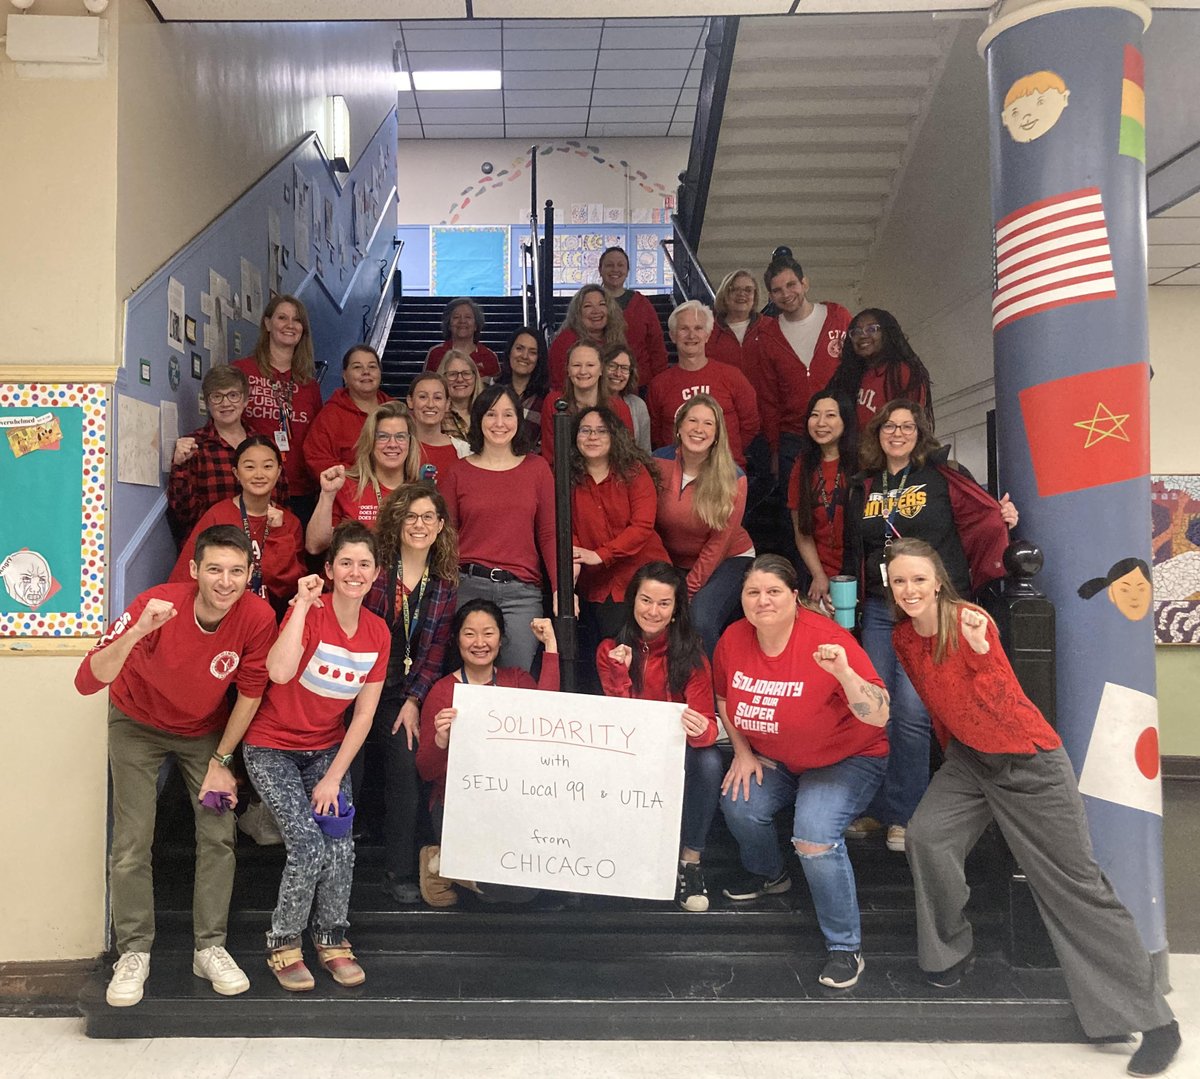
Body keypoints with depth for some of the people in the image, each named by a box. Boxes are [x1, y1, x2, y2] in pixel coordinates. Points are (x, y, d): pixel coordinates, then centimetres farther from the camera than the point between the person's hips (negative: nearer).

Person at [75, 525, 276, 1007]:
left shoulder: (258, 617, -28)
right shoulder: (156, 606, -33)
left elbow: (250, 692, -12)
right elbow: (87, 681, -38)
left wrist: (221, 760, -6)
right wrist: (137, 631, -54)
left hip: (205, 730, 2)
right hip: (138, 724, -1)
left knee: (219, 836, -2)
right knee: (131, 844, -4)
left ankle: (210, 948, 14)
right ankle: (133, 953, 15)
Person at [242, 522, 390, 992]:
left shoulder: (378, 633, -4)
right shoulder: (308, 611, -18)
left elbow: (363, 714, -1)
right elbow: (280, 672, -37)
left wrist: (333, 777, -6)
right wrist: (302, 604, -33)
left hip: (327, 749, 4)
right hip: (273, 748, -4)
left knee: (341, 847, -10)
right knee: (309, 847, -15)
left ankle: (332, 940, 15)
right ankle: (283, 944, 10)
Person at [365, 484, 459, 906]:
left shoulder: (445, 581, 0)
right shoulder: (374, 564, -8)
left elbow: (435, 646, 1)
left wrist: (414, 698, -5)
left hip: (404, 689, 2)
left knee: (406, 768, -7)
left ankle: (400, 874, 4)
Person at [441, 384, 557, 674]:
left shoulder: (537, 468, 6)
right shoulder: (460, 472, 6)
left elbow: (548, 534, 5)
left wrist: (561, 588, -6)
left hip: (521, 593, 0)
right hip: (467, 587, 0)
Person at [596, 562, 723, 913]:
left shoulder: (691, 651, -9)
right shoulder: (610, 650, -5)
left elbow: (706, 721, -17)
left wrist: (701, 730, -42)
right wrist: (620, 673, -27)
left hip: (678, 750, 0)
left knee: (710, 761, -33)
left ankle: (690, 858, -15)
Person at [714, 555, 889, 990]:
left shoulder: (827, 639, -28)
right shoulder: (734, 639, -12)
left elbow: (879, 715, -34)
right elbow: (725, 699, 9)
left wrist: (844, 672, -50)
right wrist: (743, 752, 1)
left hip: (848, 758, -5)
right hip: (774, 759, 5)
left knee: (815, 836, -25)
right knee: (739, 804, -16)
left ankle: (845, 946, -2)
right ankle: (768, 874, 20)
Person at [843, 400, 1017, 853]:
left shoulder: (943, 476, 1)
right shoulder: (863, 487, 14)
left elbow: (985, 513, 6)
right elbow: (852, 550, 21)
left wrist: (1005, 518, -14)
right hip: (878, 610, 5)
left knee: (911, 710, -9)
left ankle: (903, 815, 5)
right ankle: (876, 807, 19)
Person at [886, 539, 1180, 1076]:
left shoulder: (971, 621, -22)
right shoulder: (904, 637, -3)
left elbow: (1006, 707, -24)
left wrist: (980, 649, -34)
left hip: (1029, 761, -5)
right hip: (969, 758, 6)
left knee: (1076, 885, -1)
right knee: (925, 837, -16)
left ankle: (1155, 1021, 13)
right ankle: (951, 953, 9)